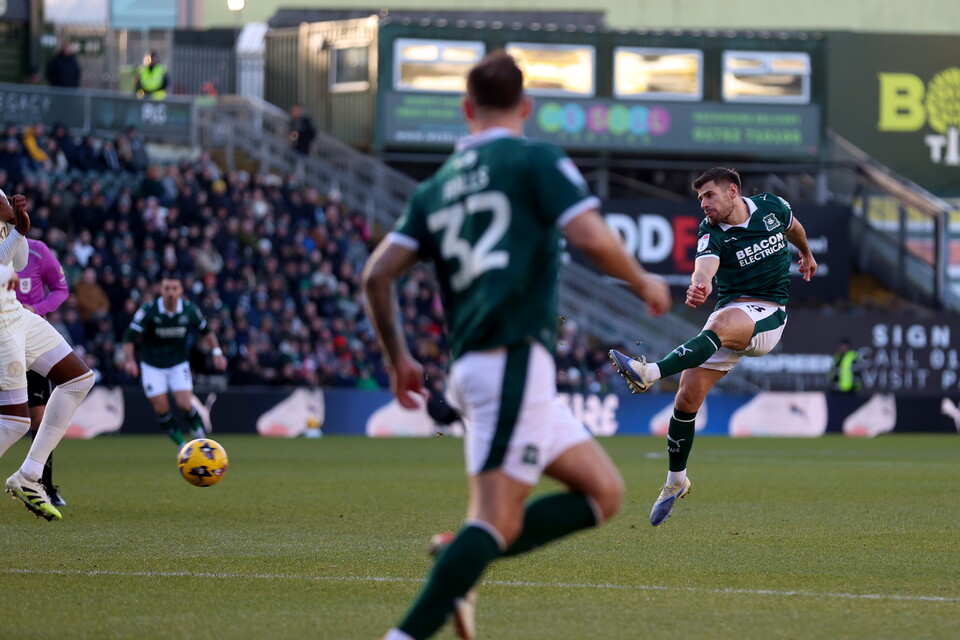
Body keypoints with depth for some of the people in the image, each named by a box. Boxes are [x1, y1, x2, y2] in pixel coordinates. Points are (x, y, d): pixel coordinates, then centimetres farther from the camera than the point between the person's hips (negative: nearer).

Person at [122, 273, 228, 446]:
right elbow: (129, 337, -18)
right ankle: (182, 445, 15)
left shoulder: (190, 310, -12)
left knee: (184, 404, -14)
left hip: (179, 365, 1)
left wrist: (216, 352, -4)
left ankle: (198, 430, 16)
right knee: (161, 409, -4)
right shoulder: (148, 311, -20)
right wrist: (129, 360, -33)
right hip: (152, 366, -1)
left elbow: (206, 331, 7)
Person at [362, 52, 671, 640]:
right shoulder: (536, 160, 1)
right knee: (497, 521, -13)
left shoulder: (438, 187, 19)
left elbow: (378, 275, 14)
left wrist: (399, 360, 23)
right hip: (514, 362, -8)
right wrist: (645, 283, 6)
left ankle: (459, 564, 4)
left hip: (471, 365, 8)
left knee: (604, 492, 12)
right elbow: (593, 239, -11)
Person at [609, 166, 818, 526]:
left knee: (721, 324, -37)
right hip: (729, 312, 2)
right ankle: (676, 481, 13)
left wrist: (806, 255, 42)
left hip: (767, 317, -2)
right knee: (687, 398, -6)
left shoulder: (771, 207, -1)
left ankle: (648, 374, -54)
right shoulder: (712, 233, -6)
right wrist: (699, 285, -53)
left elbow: (793, 227, 25)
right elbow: (705, 265, -29)